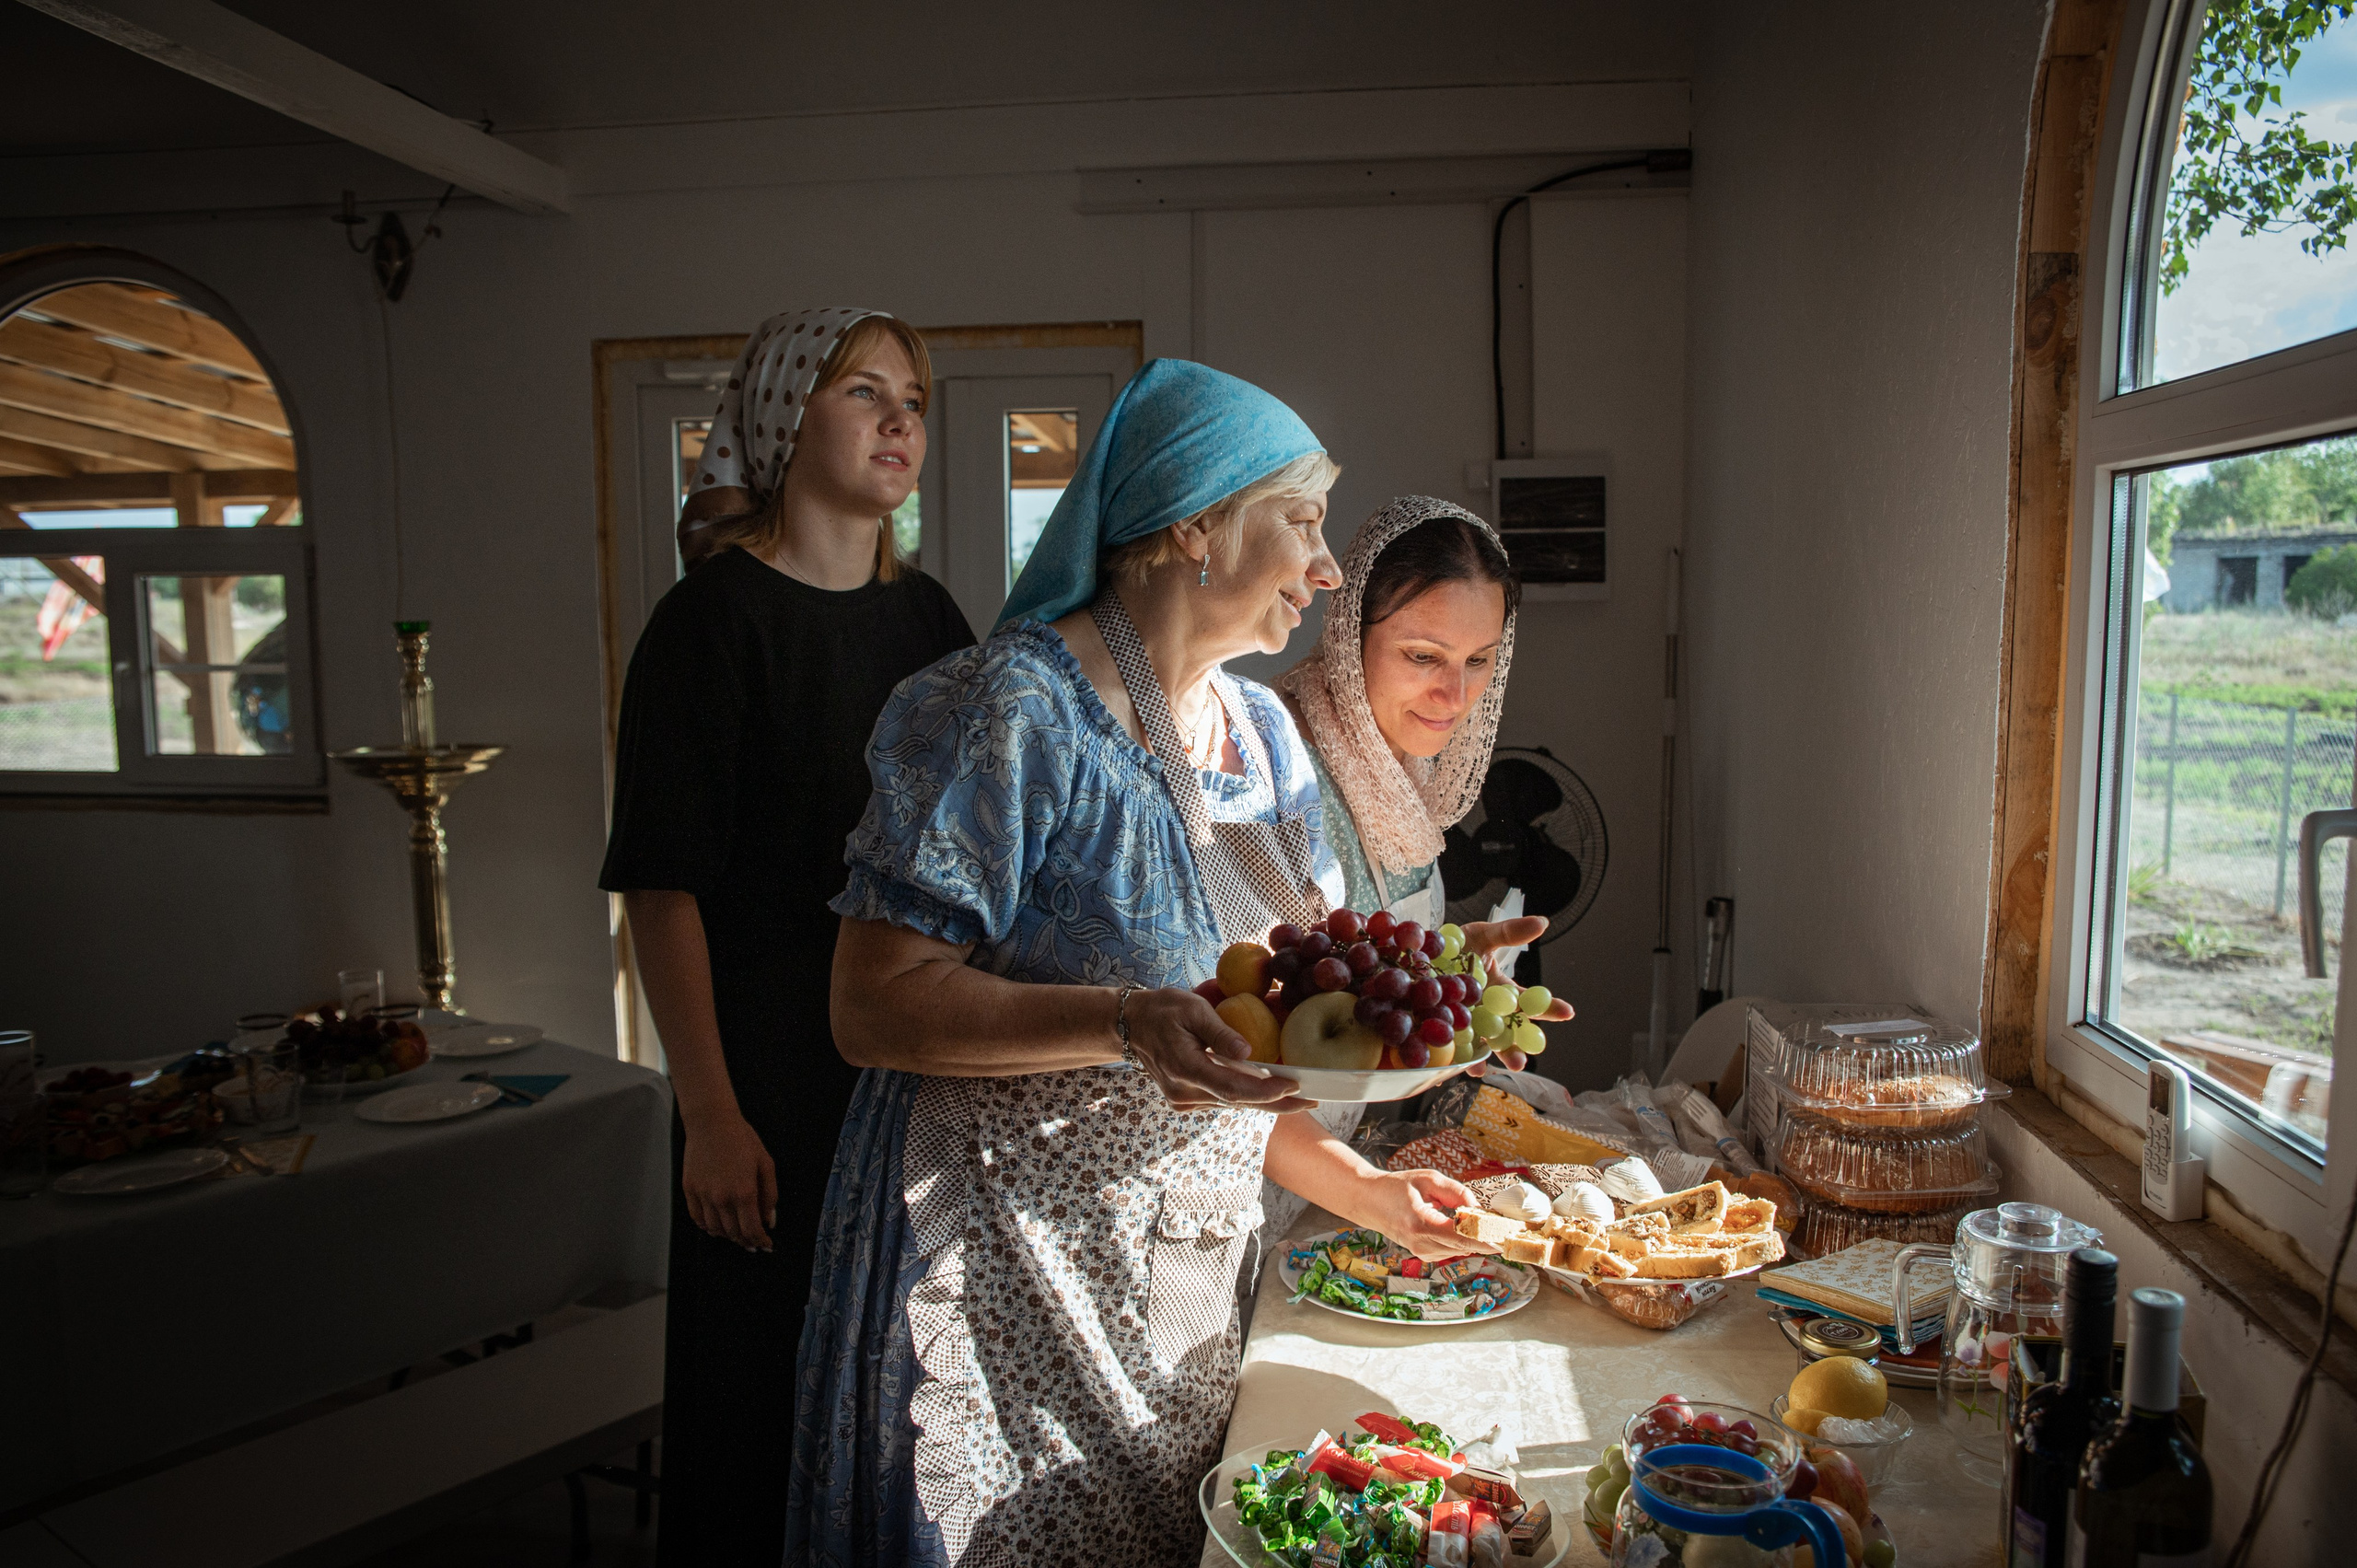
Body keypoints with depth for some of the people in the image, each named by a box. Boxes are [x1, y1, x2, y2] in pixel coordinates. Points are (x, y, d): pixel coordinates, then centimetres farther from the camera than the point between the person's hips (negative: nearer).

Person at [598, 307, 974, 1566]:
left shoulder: (927, 614, 7)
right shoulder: (715, 617, -12)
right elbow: (661, 885, -15)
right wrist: (710, 1115, -18)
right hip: (773, 1070, -6)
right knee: (767, 1381, 9)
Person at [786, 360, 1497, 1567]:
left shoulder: (1263, 733, 8)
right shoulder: (1016, 709, -16)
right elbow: (874, 1006, -19)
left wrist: (1359, 1187, 3)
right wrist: (1123, 1023, -31)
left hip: (1182, 1268, 8)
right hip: (1005, 1273, -7)